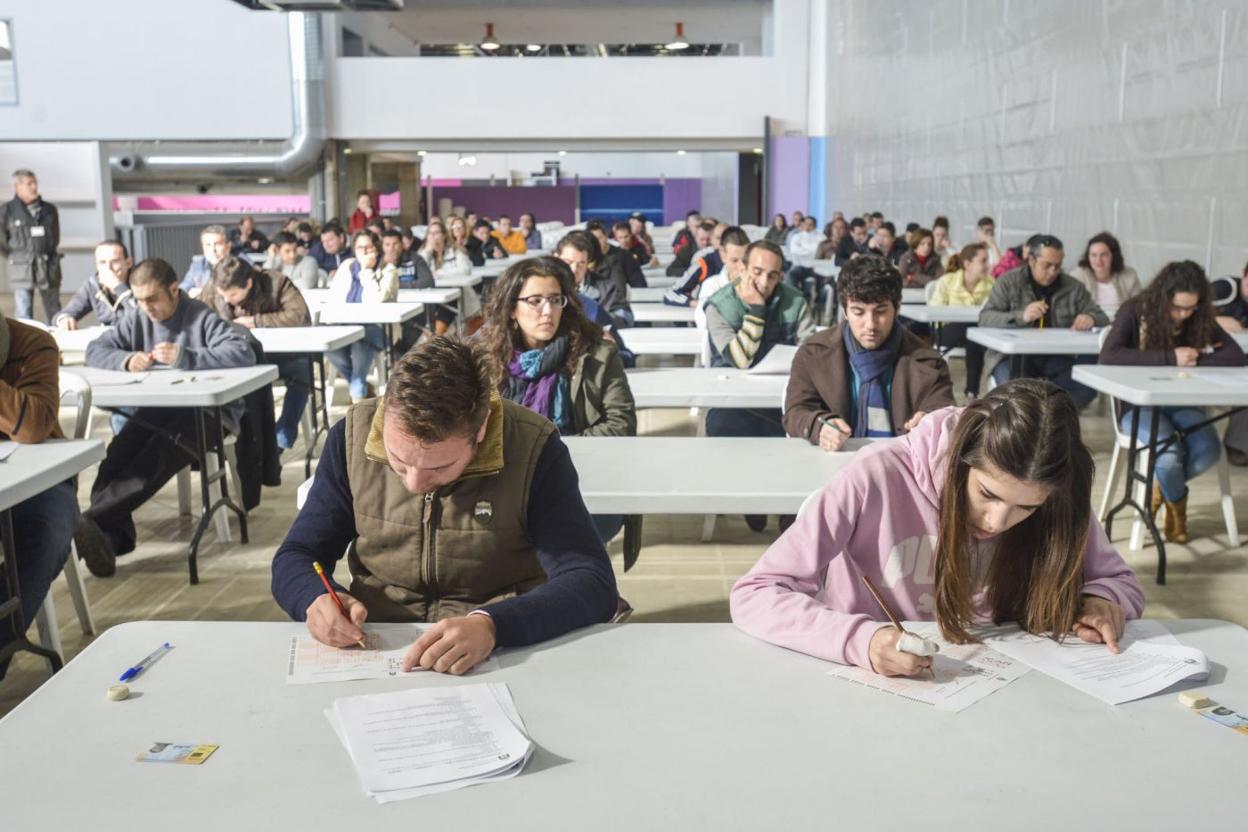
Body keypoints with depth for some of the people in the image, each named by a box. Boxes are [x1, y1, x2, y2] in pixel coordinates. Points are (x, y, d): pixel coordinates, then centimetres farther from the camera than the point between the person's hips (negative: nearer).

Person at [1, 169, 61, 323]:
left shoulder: (50, 209, 7)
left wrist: (47, 256, 14)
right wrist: (16, 258, 9)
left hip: (49, 268, 3)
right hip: (21, 270, -3)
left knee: (55, 315, 8)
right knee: (24, 317, -2)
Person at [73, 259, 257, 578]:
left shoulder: (202, 318, -6)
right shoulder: (137, 319, 13)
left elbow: (244, 353, -20)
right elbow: (95, 350, 13)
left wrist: (184, 357, -25)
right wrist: (126, 360, -10)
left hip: (207, 410, -5)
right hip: (155, 409, 5)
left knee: (157, 457, -35)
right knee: (116, 456, -27)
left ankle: (91, 520, -43)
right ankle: (111, 536, -36)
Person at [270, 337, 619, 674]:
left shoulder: (534, 448, -14)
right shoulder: (352, 435, -6)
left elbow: (593, 585, -18)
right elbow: (295, 559, 3)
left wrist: (492, 624, -34)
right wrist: (317, 598, -19)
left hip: (504, 657, -2)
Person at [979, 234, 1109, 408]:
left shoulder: (1073, 287, 10)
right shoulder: (1009, 282, 3)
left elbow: (1102, 318, 14)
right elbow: (985, 318, -8)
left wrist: (1091, 319, -13)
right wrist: (1021, 316, -26)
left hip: (1057, 357, 3)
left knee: (1089, 384, -25)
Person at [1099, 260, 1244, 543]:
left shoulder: (1200, 319, 1)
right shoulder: (1135, 311, -10)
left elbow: (1236, 356, -5)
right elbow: (1109, 355, -27)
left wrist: (1195, 359, -20)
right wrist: (1170, 357, -27)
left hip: (1181, 403, 4)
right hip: (1139, 404, -4)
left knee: (1209, 451, -25)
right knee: (1170, 452, -32)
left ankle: (1159, 489, 6)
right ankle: (1176, 504, 3)